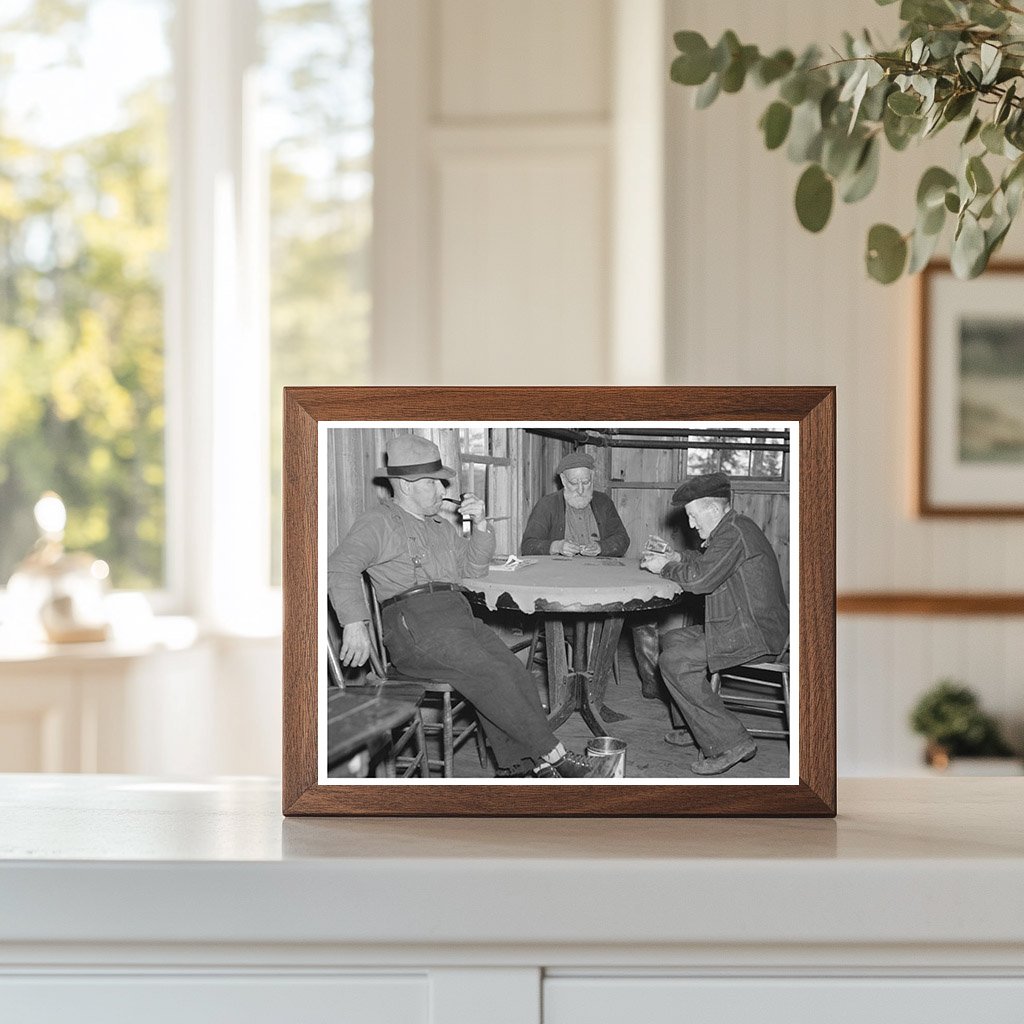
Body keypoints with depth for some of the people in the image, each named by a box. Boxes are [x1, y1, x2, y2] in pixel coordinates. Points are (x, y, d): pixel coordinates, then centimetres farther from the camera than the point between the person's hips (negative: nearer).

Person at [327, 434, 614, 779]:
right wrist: (354, 624, -21)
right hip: (414, 623, -7)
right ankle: (556, 758, -26)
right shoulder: (380, 522, 6)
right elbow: (340, 566, -7)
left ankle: (523, 768, -27)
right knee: (490, 673, -27)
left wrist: (480, 525, 14)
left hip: (459, 617, 7)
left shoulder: (440, 526, 30)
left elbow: (475, 566, 31)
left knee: (514, 670, -20)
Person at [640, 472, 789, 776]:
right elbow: (705, 561, 29)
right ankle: (699, 727, 23)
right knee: (672, 640, 19)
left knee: (674, 662, -17)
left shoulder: (733, 534, -19)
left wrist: (665, 567, -8)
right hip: (744, 626, 11)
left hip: (754, 634, -11)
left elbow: (700, 580, -25)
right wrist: (676, 557, 12)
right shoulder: (737, 527, 15)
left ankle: (730, 742, -15)